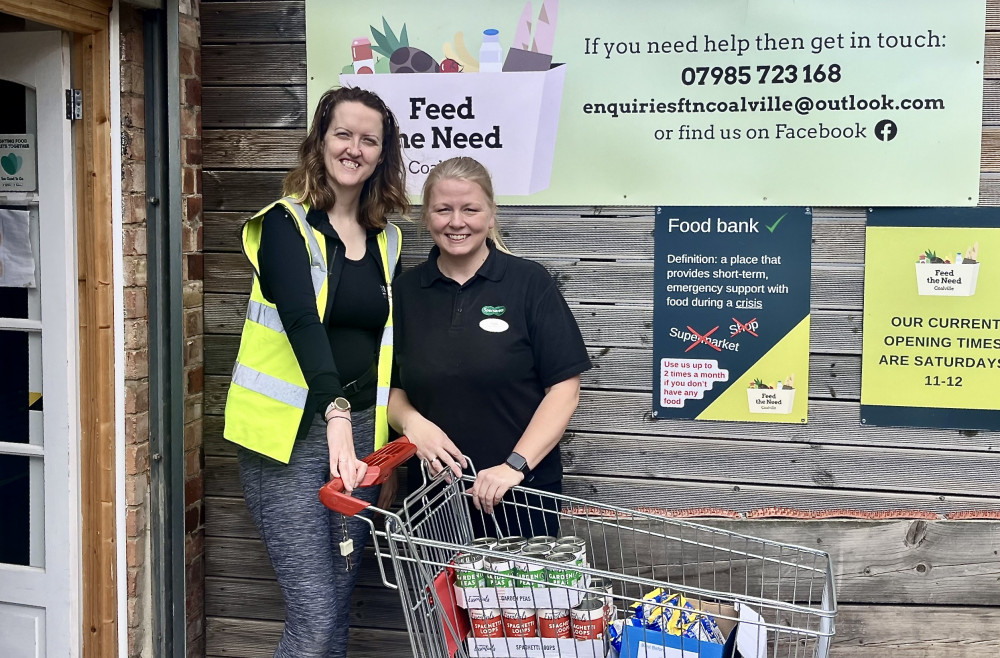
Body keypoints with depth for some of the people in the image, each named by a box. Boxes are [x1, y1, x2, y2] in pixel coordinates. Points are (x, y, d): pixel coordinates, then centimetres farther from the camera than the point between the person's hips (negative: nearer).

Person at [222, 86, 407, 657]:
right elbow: (301, 319, -22)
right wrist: (335, 411, -35)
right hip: (294, 435, -5)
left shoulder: (386, 240, 12)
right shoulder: (286, 224, -6)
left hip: (359, 429, 6)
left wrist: (389, 435, 8)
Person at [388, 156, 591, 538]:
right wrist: (411, 422, -10)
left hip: (521, 493, -2)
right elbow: (391, 387, 11)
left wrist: (515, 465, -17)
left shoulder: (530, 283, -4)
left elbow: (564, 388, -7)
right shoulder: (405, 291, 5)